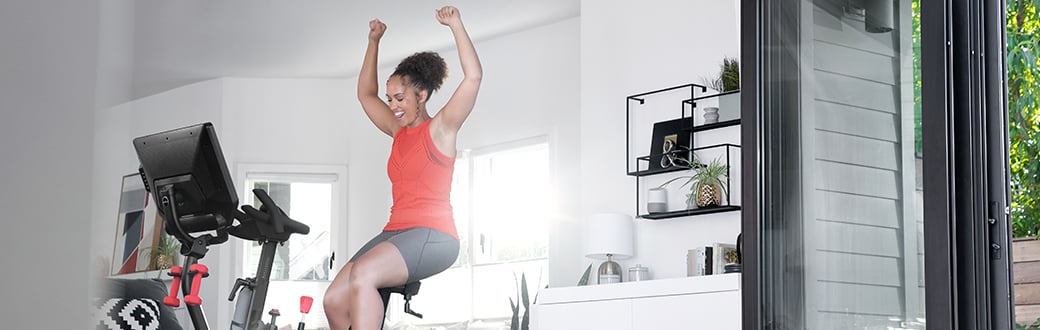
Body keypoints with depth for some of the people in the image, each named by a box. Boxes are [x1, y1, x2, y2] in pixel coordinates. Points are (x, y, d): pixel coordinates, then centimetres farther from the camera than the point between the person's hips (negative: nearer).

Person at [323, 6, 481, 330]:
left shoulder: (441, 127, 2)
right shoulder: (398, 130, 21)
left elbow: (473, 76, -11)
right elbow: (365, 94, 33)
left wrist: (456, 25, -10)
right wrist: (374, 42, 29)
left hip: (433, 236, -7)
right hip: (395, 232, 7)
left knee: (363, 274, -35)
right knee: (334, 299, -13)